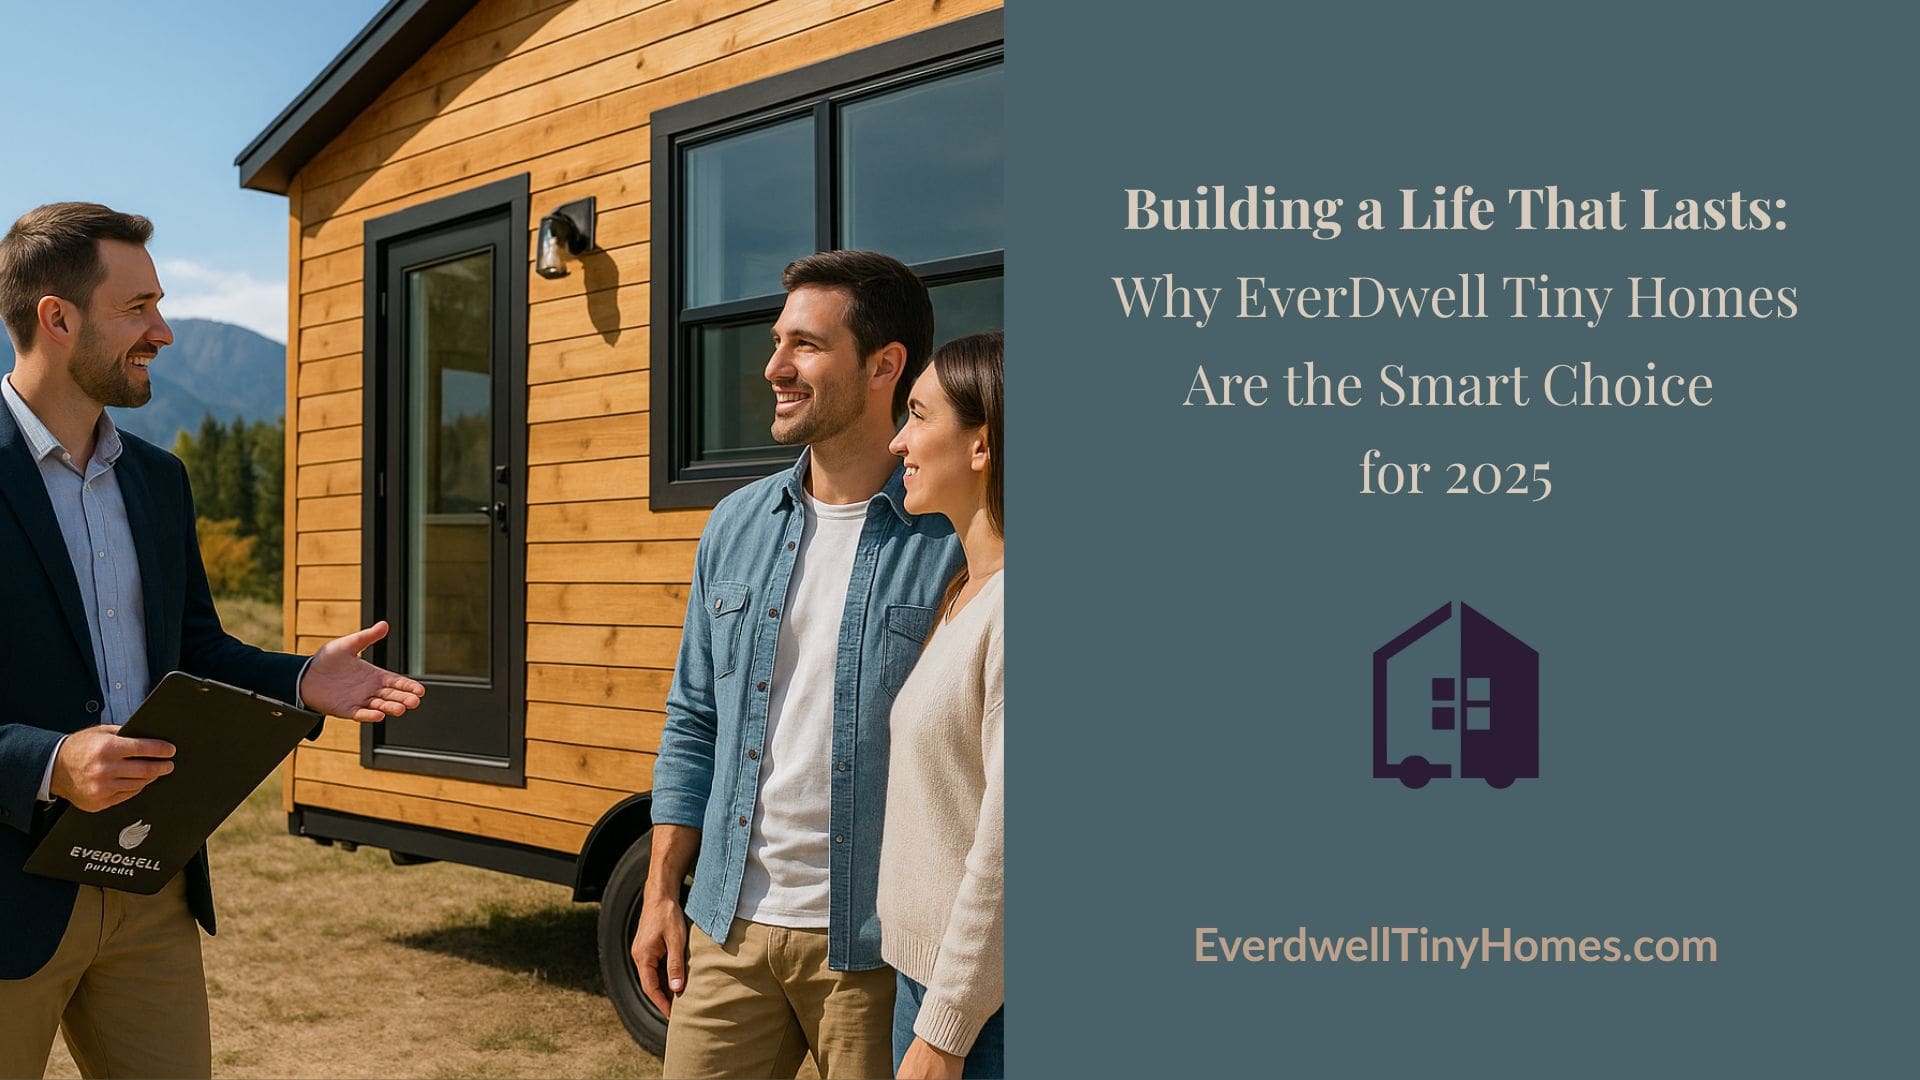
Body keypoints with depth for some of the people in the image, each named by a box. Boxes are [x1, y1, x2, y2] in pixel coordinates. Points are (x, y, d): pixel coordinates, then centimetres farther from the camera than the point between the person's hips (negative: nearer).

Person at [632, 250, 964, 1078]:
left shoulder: (956, 538, -10)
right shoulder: (735, 526, 7)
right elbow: (693, 724, 13)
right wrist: (661, 892, 9)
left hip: (873, 948, -4)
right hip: (730, 927, 5)